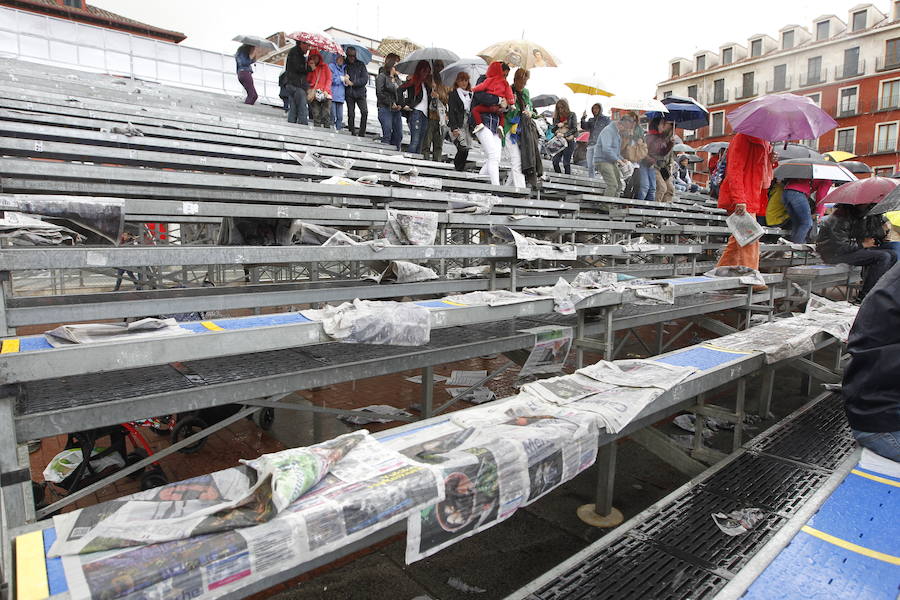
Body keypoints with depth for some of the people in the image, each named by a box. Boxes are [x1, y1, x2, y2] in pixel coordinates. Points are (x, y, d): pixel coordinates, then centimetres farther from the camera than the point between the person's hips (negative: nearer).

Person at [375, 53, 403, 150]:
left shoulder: (397, 78, 18)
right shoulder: (382, 76, -1)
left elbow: (400, 93, 22)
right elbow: (379, 93, -9)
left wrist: (400, 104, 2)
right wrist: (391, 103, -12)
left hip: (396, 110, 7)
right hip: (385, 109, -7)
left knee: (398, 135, 4)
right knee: (387, 134, -10)